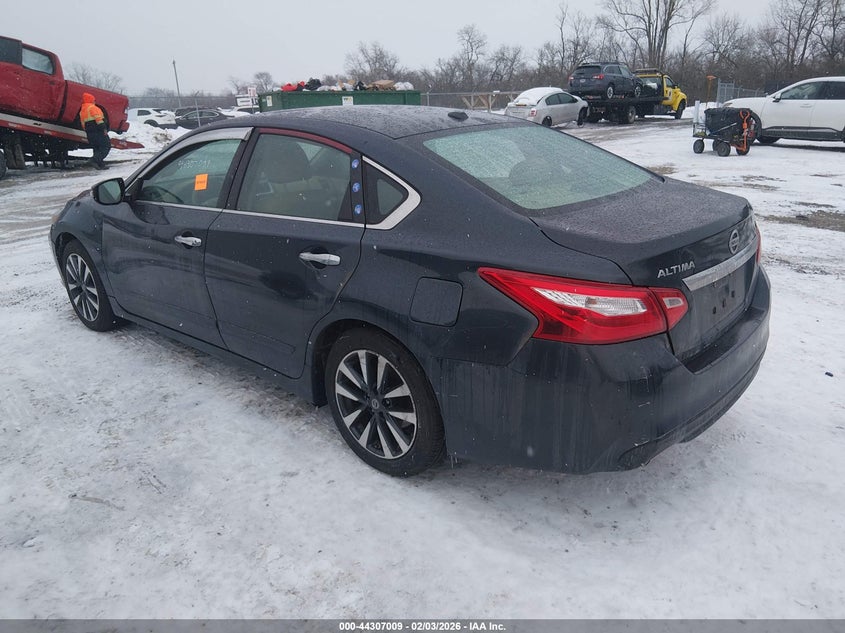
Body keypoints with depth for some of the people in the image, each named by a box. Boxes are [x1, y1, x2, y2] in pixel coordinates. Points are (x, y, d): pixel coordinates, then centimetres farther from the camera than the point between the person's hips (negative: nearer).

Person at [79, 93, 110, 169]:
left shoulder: (81, 111, 21)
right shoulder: (92, 107, -5)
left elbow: (83, 124, 21)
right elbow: (98, 119, -17)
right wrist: (104, 129, -20)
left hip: (90, 134, 9)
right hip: (98, 132, -9)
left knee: (97, 148, 14)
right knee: (106, 146, -7)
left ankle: (100, 164, 7)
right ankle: (96, 159, -26)